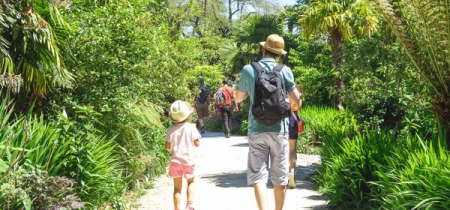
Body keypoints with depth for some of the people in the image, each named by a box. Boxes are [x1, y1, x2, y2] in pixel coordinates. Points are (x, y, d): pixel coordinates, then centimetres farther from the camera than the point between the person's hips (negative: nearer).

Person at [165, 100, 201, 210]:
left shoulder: (171, 129, -2)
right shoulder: (191, 127, -8)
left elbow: (167, 146, -1)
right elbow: (197, 143, -6)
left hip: (175, 160, 1)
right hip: (188, 160, -1)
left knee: (177, 187, 7)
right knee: (190, 182, 19)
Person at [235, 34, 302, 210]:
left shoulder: (248, 70, -2)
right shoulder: (285, 71, -3)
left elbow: (238, 98, 9)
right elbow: (296, 100, 4)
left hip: (256, 130, 0)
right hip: (279, 130, 1)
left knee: (258, 176, 0)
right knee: (279, 178, 12)